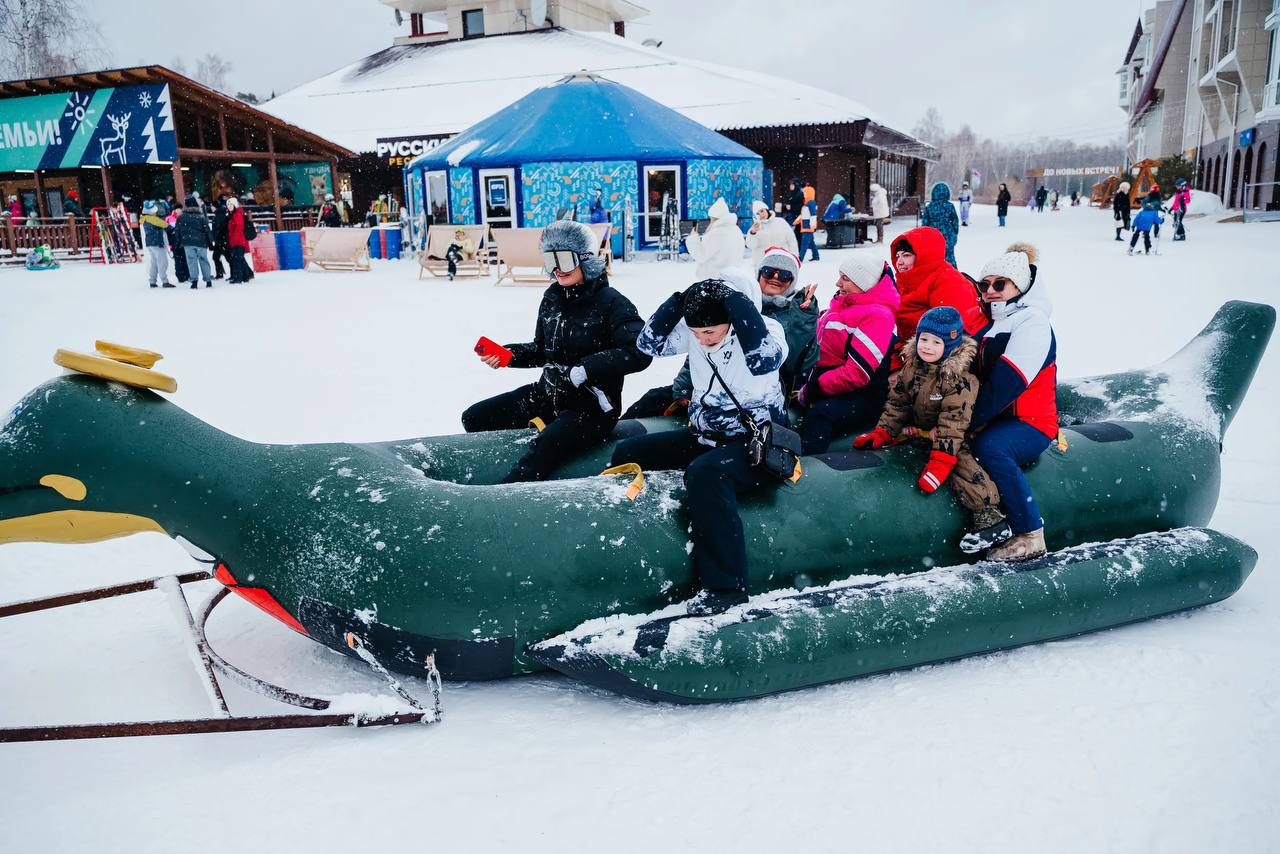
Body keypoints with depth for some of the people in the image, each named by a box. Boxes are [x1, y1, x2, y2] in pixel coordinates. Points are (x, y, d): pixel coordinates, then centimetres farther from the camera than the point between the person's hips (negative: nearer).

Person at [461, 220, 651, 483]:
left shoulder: (611, 302, -14)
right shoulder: (552, 299, 6)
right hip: (548, 395, 8)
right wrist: (509, 354, -1)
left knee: (544, 447, -34)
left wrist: (582, 371, -29)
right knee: (474, 419, 5)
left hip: (592, 406, -8)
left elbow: (639, 353, -26)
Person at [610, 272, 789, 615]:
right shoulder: (693, 331, 0)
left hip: (756, 442, -7)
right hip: (705, 436, 7)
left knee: (705, 472, -37)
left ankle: (725, 588, -30)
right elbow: (650, 343, -3)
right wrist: (680, 300, -14)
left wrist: (736, 299, -30)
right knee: (627, 454, 1)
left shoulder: (766, 330, -15)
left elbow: (764, 358, -35)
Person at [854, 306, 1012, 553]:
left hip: (951, 438, -8)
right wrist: (881, 433, -1)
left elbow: (953, 421, -28)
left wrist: (940, 461, -33)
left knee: (962, 464, -26)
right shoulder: (912, 367, -1)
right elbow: (897, 403, 8)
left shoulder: (958, 377, -23)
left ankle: (990, 517, -28)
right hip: (920, 429, 8)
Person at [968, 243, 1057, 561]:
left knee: (989, 447, -34)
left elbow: (1004, 385, -23)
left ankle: (1030, 536, -24)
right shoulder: (987, 320, 15)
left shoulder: (1032, 323, -12)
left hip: (1030, 423, -9)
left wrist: (966, 422, -24)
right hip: (995, 420, 9)